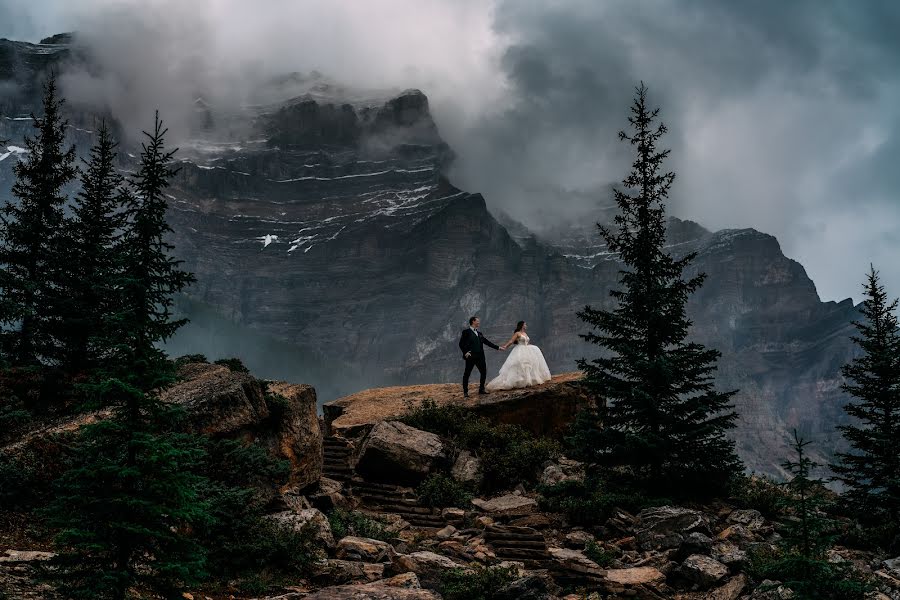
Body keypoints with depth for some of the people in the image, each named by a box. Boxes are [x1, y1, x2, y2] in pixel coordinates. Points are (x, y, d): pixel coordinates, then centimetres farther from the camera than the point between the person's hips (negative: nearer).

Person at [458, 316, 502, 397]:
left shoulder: (479, 333, 18)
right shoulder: (466, 332, -1)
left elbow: (487, 341, 20)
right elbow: (461, 343, -6)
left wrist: (497, 347, 17)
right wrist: (465, 352, -17)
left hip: (480, 357, 6)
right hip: (471, 357, -6)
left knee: (484, 372, 7)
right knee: (467, 374, -1)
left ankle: (481, 389, 21)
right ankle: (465, 392, 6)